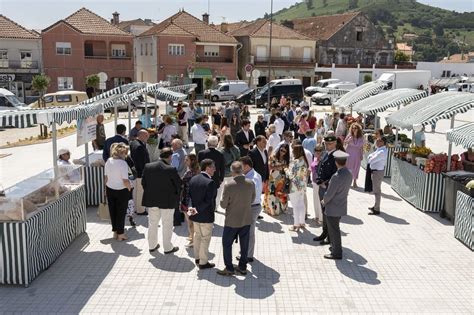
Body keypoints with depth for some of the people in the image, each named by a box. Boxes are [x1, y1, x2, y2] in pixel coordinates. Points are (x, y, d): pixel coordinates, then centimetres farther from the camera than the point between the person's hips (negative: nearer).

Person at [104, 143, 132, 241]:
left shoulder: (108, 161, -3)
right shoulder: (123, 163, -21)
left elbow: (106, 177, 5)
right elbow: (125, 181, -22)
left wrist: (106, 189, 16)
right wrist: (129, 187, -3)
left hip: (110, 189, 5)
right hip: (121, 190, -5)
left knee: (112, 211, 16)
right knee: (121, 212, 9)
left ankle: (115, 232, 29)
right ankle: (120, 234, 19)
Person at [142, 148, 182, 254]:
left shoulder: (148, 167, -5)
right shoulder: (171, 170, -18)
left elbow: (143, 183, 3)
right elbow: (179, 184, -11)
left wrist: (149, 194, 14)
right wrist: (176, 196, 7)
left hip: (151, 201, 4)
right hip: (167, 201, -4)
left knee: (152, 223, 18)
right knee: (167, 225, 9)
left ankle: (152, 245, 29)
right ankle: (167, 247, 19)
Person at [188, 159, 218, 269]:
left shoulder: (193, 179, 0)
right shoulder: (210, 182, -23)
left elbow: (189, 195, 3)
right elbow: (208, 201, -25)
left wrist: (194, 208, 5)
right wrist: (197, 209, -18)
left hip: (195, 214, 7)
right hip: (206, 216, -7)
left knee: (197, 235, 22)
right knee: (205, 238, 7)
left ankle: (197, 258, 35)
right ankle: (203, 262, 17)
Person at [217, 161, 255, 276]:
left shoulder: (229, 186, -21)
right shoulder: (251, 184, -9)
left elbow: (223, 205, -14)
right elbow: (252, 200, 5)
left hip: (232, 221, -4)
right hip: (246, 219, 4)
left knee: (227, 244, 12)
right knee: (244, 244, 16)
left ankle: (229, 268, 18)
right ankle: (242, 267, 27)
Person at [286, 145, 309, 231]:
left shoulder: (294, 162, -20)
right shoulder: (305, 161, 3)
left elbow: (291, 175, -18)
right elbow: (306, 174, 10)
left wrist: (286, 170, -1)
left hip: (295, 187, -7)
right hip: (303, 186, 7)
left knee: (295, 206, 1)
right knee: (301, 204, 16)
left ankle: (296, 225, 8)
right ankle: (302, 223, 25)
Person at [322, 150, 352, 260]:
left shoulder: (337, 177, -28)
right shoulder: (349, 174, -3)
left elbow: (329, 194, -22)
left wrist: (324, 201, -3)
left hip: (333, 208, -8)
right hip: (341, 206, 8)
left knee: (334, 230, 6)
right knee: (334, 228, 25)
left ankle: (337, 253, 17)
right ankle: (335, 247, 39)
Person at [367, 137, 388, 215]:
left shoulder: (382, 152, -24)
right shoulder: (379, 150, 8)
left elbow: (370, 161, -23)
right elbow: (369, 157, 11)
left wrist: (370, 158, -3)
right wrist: (370, 157, -10)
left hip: (378, 172, -10)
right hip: (375, 171, 10)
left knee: (377, 191, -2)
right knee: (376, 189, 21)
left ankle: (377, 210, 7)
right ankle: (376, 206, 35)